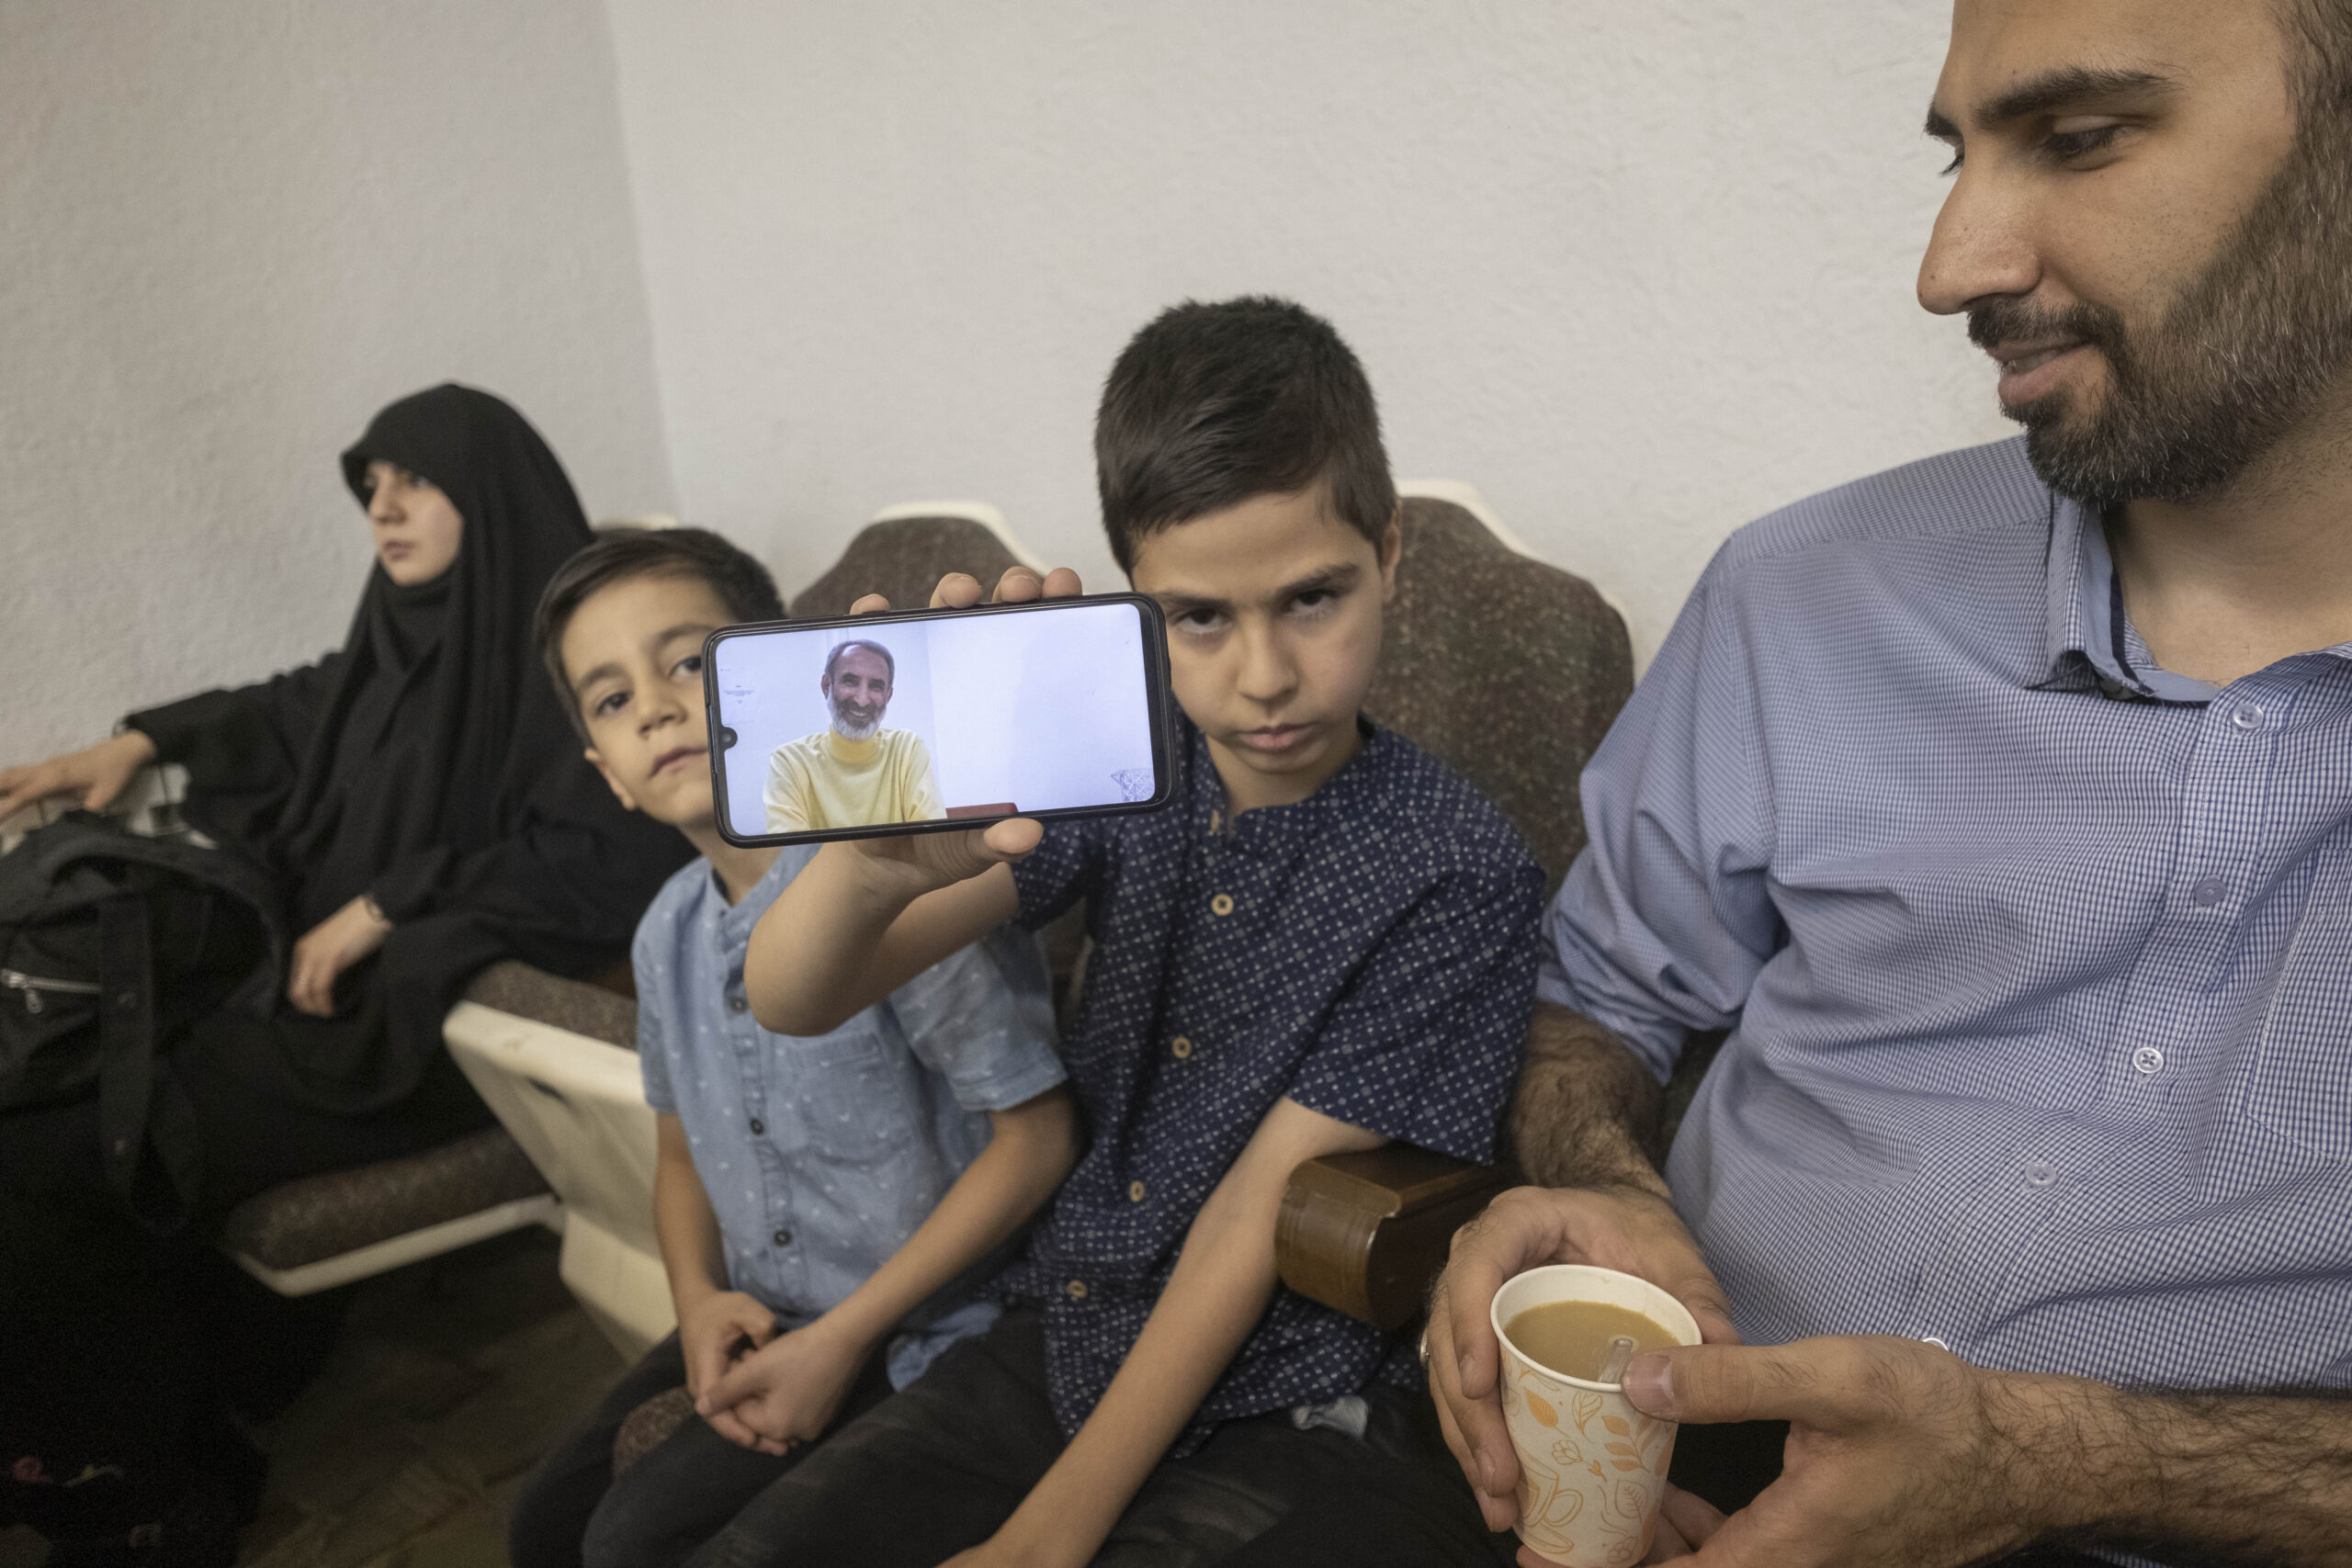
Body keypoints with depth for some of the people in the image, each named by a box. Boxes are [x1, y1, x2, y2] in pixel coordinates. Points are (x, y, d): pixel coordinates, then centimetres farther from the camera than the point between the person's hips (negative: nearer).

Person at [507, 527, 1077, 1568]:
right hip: (763, 1319, 7)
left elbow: (1038, 1135, -22)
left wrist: (838, 1338, -18)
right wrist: (700, 1299, -5)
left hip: (923, 1330, -7)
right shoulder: (669, 935, 0)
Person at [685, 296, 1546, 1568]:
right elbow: (791, 1004, -13)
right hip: (1060, 1332, 4)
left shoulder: (1452, 872, -16)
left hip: (1276, 1407, -3)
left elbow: (1257, 1215, -16)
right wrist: (876, 861, -36)